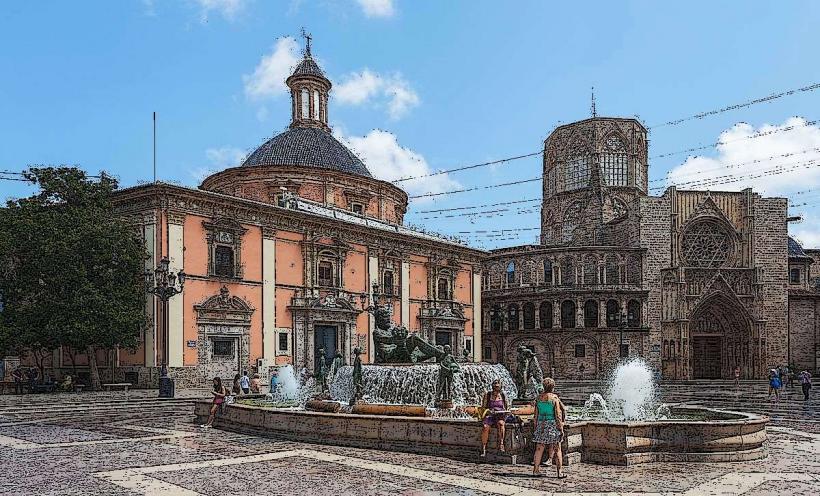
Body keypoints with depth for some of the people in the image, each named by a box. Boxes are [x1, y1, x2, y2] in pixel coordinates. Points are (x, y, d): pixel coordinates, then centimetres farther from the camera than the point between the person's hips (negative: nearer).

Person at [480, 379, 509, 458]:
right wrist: (489, 411, -15)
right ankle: (483, 449, -26)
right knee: (485, 427, -31)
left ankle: (501, 444, -40)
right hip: (490, 416, 0)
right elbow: (483, 406, 4)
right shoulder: (487, 394, 5)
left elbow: (507, 407, 14)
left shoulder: (503, 395, 8)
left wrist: (506, 411, -8)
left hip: (500, 416, 0)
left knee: (500, 423, -37)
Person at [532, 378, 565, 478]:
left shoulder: (539, 398, 5)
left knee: (539, 449, 9)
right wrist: (561, 428, -3)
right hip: (553, 424, -4)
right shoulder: (555, 398, -8)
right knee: (557, 449, 3)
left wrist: (535, 427, 16)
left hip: (541, 425, 4)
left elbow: (536, 415, 8)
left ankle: (536, 470, 11)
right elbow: (558, 415, -8)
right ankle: (559, 472, 4)